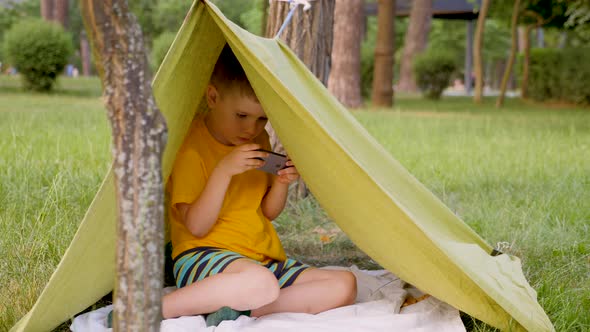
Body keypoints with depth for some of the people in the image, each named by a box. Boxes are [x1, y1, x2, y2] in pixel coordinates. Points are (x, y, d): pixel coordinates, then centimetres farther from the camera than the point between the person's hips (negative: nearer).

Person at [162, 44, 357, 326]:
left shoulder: (259, 142, 11)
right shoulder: (191, 147, -10)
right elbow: (197, 227, -15)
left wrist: (281, 183, -6)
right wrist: (223, 171, -24)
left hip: (265, 261, 8)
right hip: (202, 257, -7)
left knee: (345, 285, -10)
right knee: (261, 283, -40)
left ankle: (241, 310, -22)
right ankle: (156, 309, -24)